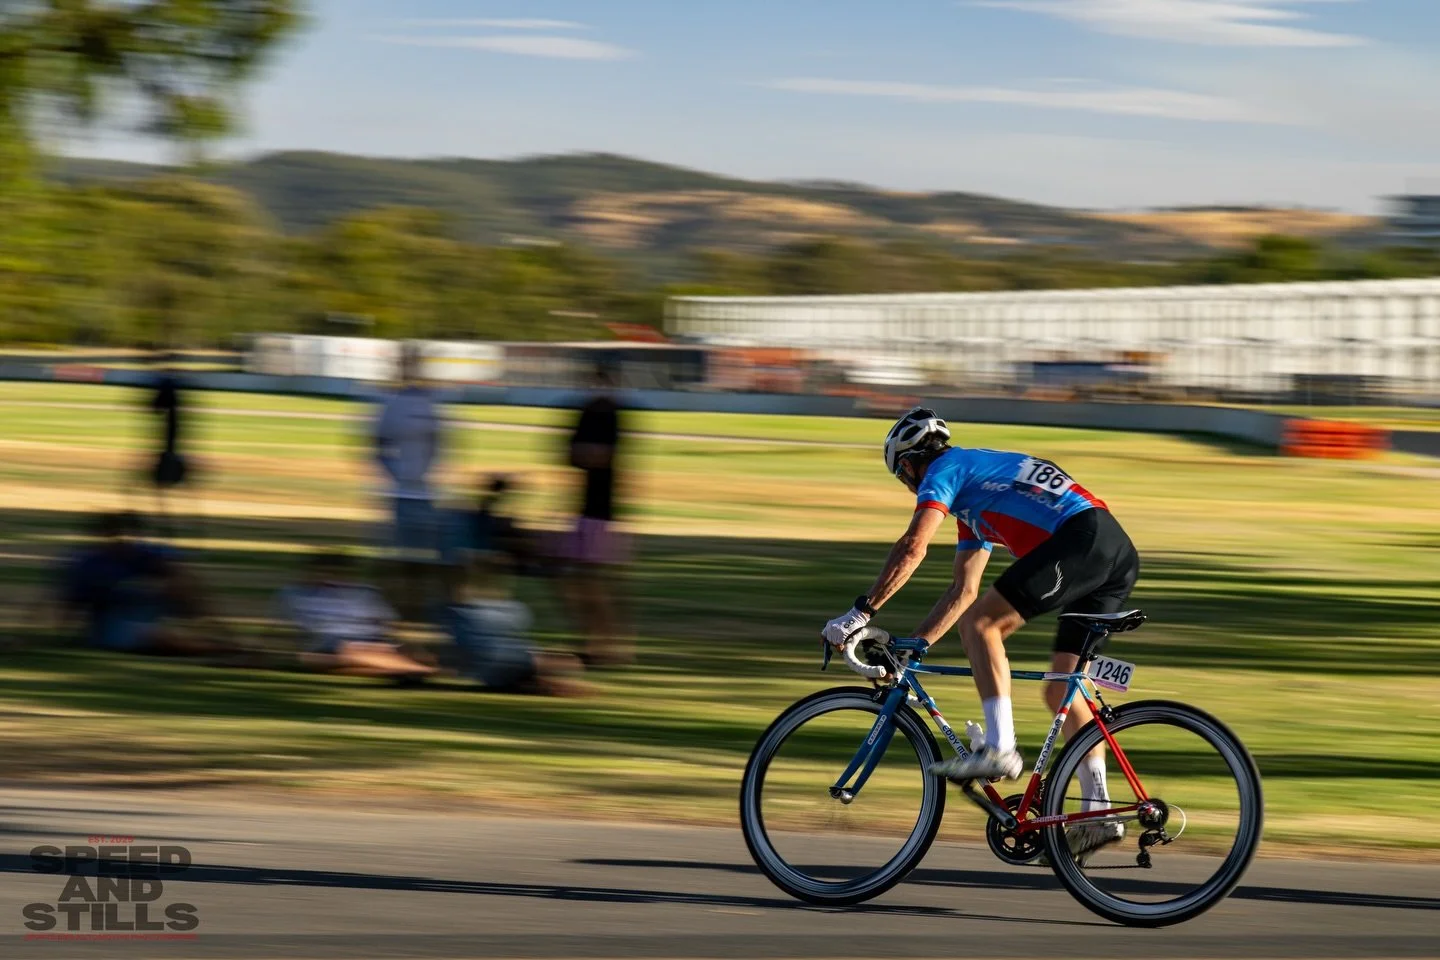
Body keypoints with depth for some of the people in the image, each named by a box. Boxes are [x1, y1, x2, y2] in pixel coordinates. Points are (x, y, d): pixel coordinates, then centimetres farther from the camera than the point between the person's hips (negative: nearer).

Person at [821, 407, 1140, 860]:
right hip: (1121, 553, 9)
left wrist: (861, 612, -4)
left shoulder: (945, 469, 7)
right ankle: (1099, 810, 7)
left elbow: (913, 548, -8)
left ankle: (999, 749, -10)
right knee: (1062, 690, 12)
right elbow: (963, 590, 36)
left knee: (979, 622, -6)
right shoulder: (975, 487, 34)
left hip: (1081, 541, -9)